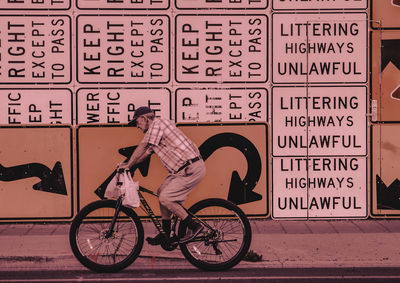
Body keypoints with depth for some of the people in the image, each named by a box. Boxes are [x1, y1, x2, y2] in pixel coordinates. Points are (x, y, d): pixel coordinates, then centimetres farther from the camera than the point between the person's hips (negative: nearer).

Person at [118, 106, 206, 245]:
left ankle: (194, 226, -3)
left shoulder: (157, 124, -8)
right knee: (162, 192, 14)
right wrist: (128, 164, 21)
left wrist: (128, 165, -1)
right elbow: (146, 153, 26)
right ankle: (165, 234, 20)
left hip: (192, 169, -10)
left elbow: (141, 148, -10)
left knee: (165, 198, -13)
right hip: (185, 168, 10)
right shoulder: (159, 125, 22)